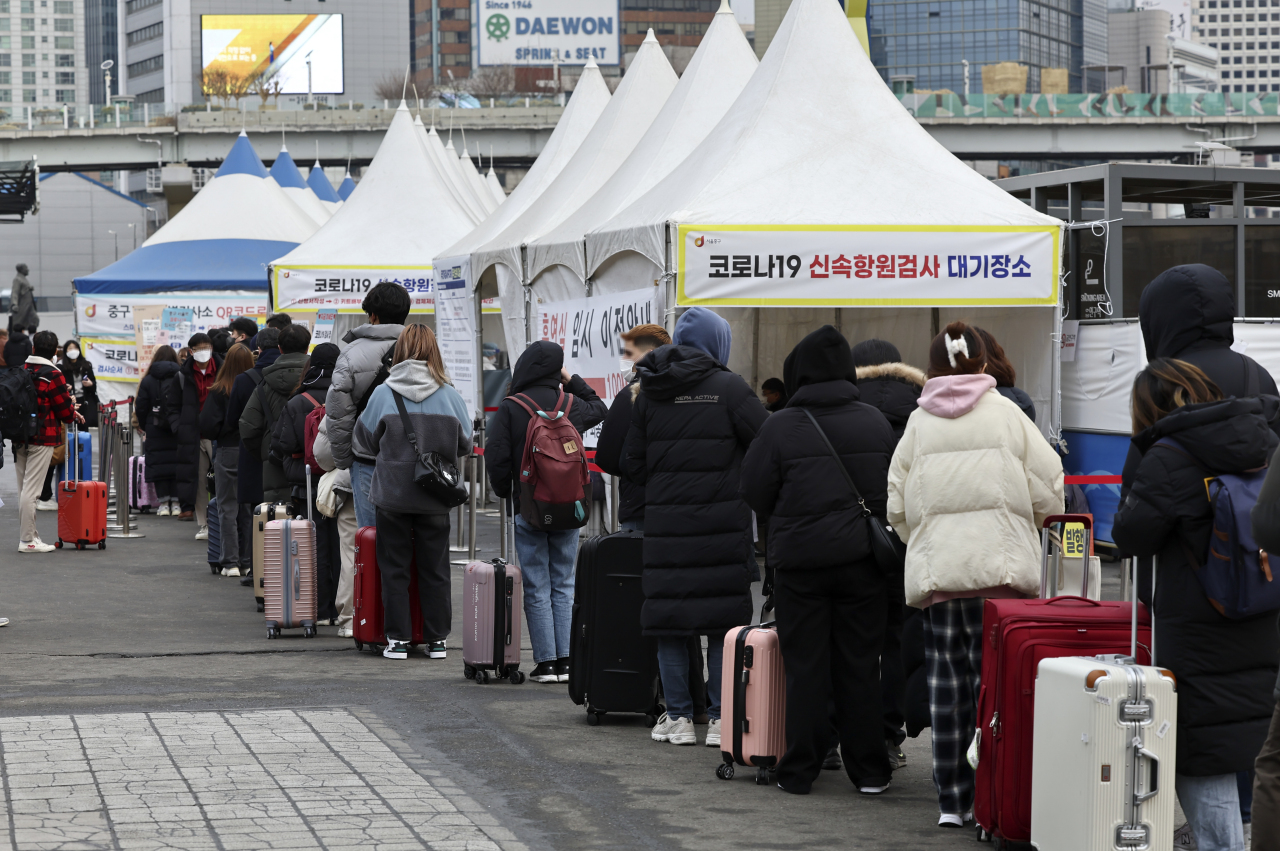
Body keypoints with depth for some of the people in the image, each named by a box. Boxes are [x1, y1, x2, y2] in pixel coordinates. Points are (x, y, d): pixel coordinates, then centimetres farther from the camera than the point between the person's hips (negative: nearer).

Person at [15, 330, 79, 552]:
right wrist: (73, 415, 15)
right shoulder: (53, 375, -13)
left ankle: (29, 534, 17)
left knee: (24, 489, 12)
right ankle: (28, 540, -5)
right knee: (31, 490, -6)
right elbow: (65, 410, -10)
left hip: (19, 438, 7)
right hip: (42, 439, -7)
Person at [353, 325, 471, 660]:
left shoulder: (383, 394, -8)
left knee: (394, 569, 8)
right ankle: (437, 639, 14)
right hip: (435, 498, 1)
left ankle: (398, 639, 7)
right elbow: (465, 445, 5)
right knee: (435, 570, 10)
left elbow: (364, 443, 2)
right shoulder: (450, 396, -6)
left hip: (392, 495, -1)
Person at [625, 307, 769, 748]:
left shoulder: (648, 393, 6)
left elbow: (634, 464, 10)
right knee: (724, 621, 2)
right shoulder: (728, 388, -6)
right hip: (722, 524, -3)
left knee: (669, 622, 8)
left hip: (664, 524, 3)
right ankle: (720, 719, 3)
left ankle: (678, 716, 9)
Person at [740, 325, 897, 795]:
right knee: (860, 665, 7)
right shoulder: (875, 422, 3)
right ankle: (869, 769, 10)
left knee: (805, 667, 3)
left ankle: (799, 770, 5)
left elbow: (755, 495, -3)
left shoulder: (781, 426, -8)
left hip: (801, 559, -2)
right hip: (862, 560, 2)